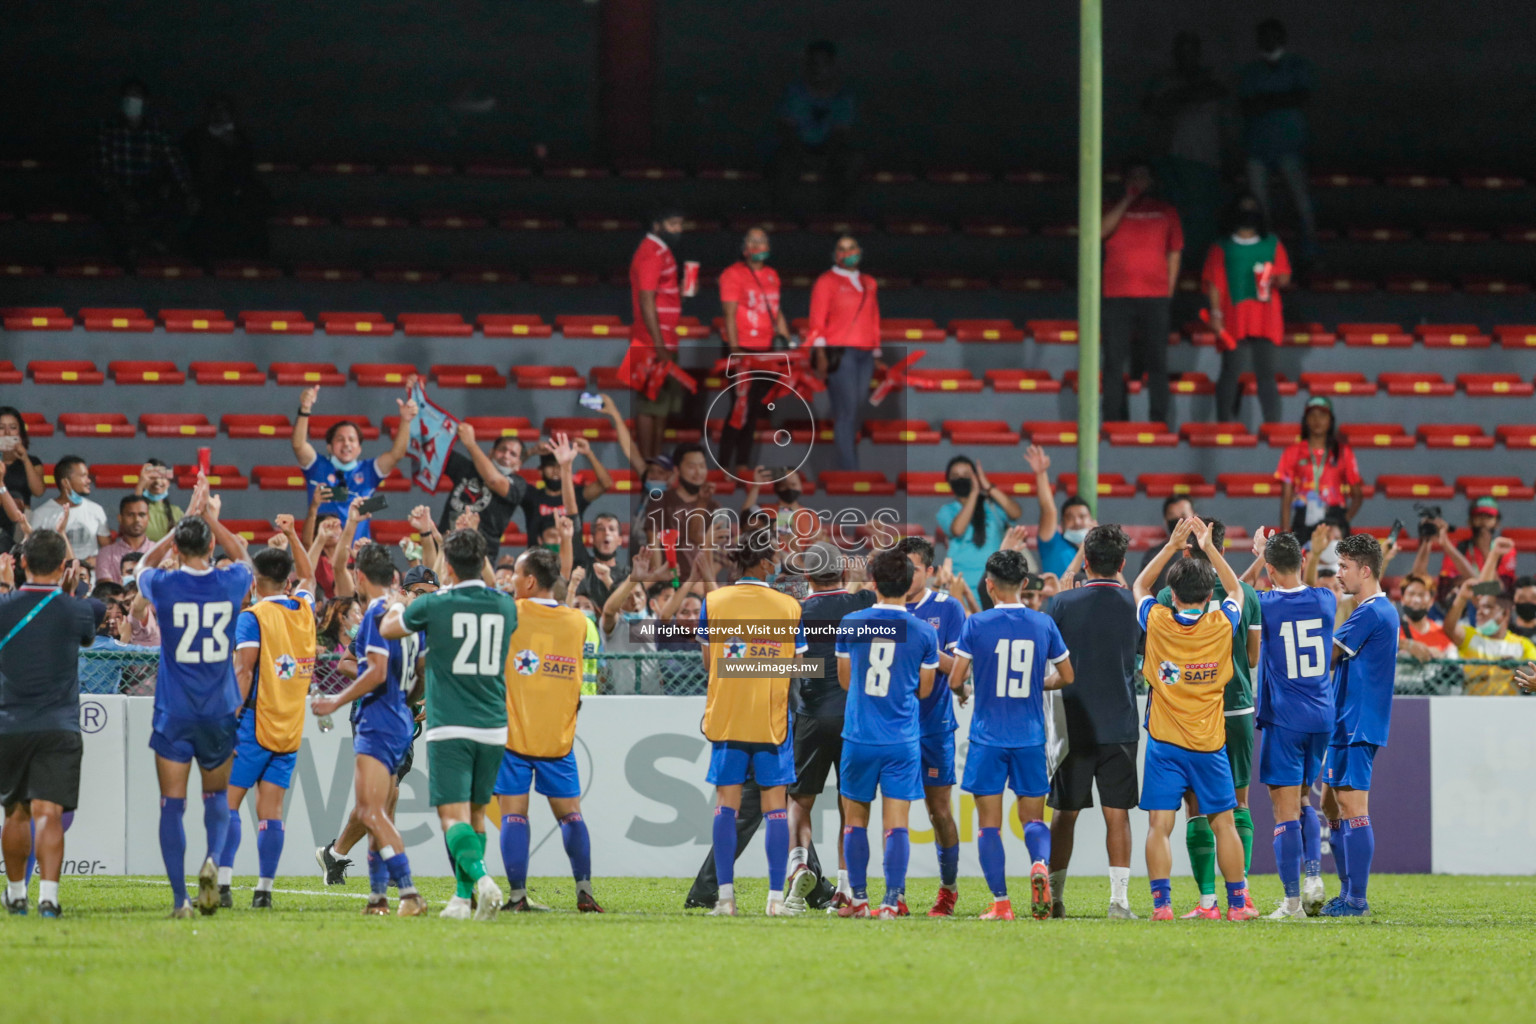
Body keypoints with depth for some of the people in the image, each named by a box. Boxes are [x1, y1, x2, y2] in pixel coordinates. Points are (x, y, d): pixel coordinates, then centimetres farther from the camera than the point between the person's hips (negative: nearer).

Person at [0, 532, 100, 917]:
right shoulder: (74, 610, -4)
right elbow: (87, 638, 17)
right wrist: (67, 592, 25)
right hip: (59, 727, -2)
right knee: (48, 813, -9)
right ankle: (48, 895, -24)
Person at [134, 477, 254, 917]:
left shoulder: (164, 585, -8)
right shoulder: (230, 584, -4)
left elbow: (145, 564, 18)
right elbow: (243, 556, 22)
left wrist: (185, 521, 21)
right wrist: (211, 518, 27)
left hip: (173, 713, -2)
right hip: (220, 712, 2)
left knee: (172, 804, 1)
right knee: (217, 795, 18)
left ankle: (180, 897, -6)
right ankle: (213, 859, -10)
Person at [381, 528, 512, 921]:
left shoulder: (434, 605, -5)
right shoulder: (505, 606, 5)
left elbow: (387, 629, 14)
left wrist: (396, 607, 37)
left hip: (449, 729, -4)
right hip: (493, 727, 4)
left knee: (454, 816, -9)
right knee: (476, 814, 17)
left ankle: (481, 878, -31)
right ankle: (463, 898, 17)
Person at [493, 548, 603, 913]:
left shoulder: (511, 615, -8)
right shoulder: (577, 622, 3)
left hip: (512, 733, -3)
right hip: (558, 737, 3)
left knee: (513, 814, -1)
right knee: (570, 812, 11)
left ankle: (518, 894, -8)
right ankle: (584, 892, 3)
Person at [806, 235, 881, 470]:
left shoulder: (869, 284, 18)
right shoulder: (826, 282, 1)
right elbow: (817, 322, -4)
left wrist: (876, 352, 17)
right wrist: (821, 355, -12)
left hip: (865, 354, 6)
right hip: (840, 353, -6)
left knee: (858, 413, 3)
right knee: (847, 412, -12)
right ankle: (849, 468, -13)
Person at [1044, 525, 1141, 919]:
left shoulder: (1063, 603, -5)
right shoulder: (1134, 604, -2)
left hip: (1073, 724, 0)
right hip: (1120, 726, 0)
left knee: (1065, 813, 9)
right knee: (1117, 813, 2)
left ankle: (1053, 896, 11)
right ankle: (1119, 898, -4)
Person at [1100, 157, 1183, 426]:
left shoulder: (1165, 212, 13)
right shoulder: (1114, 210, 10)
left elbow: (1175, 252, 14)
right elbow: (1101, 231, -10)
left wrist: (1169, 290, 5)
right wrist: (1127, 199, -8)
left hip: (1155, 296, 0)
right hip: (1117, 296, 0)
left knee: (1157, 362, -1)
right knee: (1114, 359, -2)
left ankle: (1158, 420, 1)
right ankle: (1114, 419, 1)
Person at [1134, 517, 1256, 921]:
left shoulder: (1157, 622, -6)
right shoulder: (1221, 625, -5)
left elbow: (1139, 587, 16)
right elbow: (1236, 590, 18)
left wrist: (1171, 546, 16)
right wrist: (1210, 549, 19)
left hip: (1164, 744, -1)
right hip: (1209, 745, 1)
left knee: (1159, 825, -4)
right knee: (1223, 823, 9)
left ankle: (1161, 901, -13)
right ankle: (1237, 902, 13)